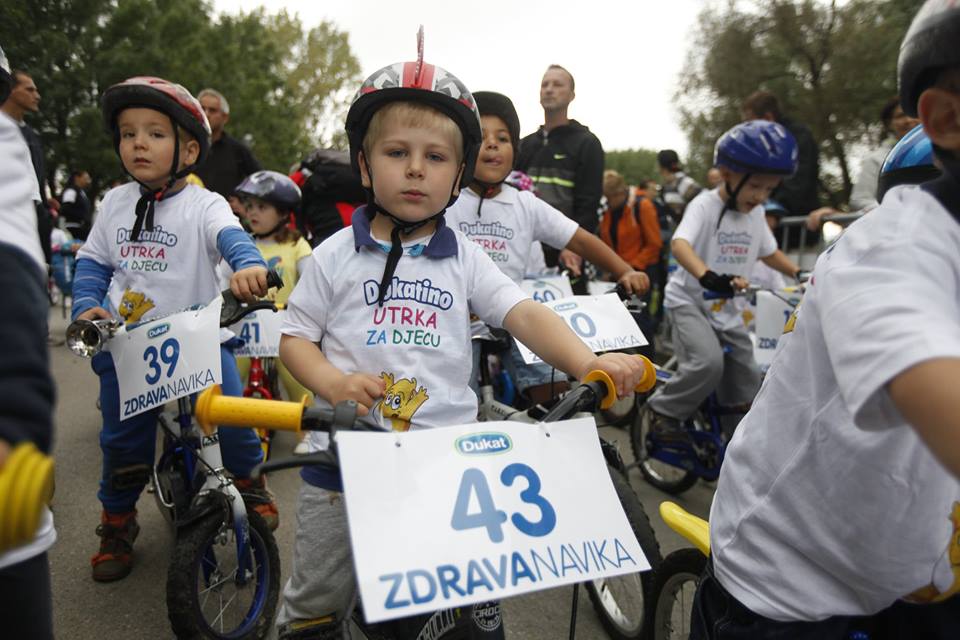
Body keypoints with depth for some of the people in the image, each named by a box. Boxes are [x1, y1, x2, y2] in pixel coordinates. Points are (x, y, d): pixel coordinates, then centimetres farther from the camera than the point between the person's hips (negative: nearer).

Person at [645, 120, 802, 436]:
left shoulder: (756, 214, 3)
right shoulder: (705, 205, -18)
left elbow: (769, 252, 19)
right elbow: (679, 244, -36)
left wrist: (800, 273, 4)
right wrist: (707, 276, -54)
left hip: (726, 307, 7)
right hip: (689, 300, -7)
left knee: (746, 382, 6)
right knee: (709, 363, -27)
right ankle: (664, 409, -6)